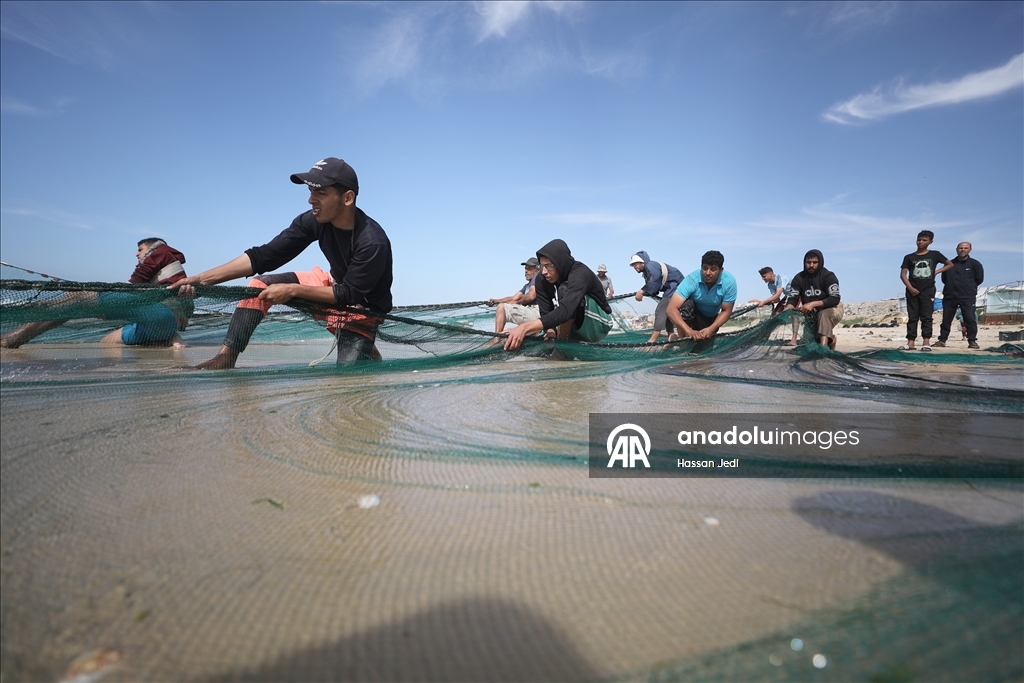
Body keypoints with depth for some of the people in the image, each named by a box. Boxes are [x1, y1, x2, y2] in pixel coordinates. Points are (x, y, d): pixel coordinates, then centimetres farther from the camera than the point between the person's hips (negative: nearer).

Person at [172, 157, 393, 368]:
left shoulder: (373, 242, -32)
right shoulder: (314, 221, -15)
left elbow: (350, 294, -27)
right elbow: (263, 257, -14)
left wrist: (292, 290, -30)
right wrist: (202, 278, -21)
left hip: (363, 307, -5)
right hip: (336, 286, 6)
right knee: (261, 285, -8)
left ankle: (367, 353, 16)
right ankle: (225, 357, -6)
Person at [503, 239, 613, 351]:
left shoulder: (580, 273, -31)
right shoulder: (542, 280, -12)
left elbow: (565, 311, -46)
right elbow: (546, 314, -14)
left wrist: (525, 327, -57)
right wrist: (552, 331, -38)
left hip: (598, 325, -6)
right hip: (577, 328, 6)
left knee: (565, 290, -33)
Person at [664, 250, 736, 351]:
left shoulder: (729, 281, -27)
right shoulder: (692, 279, -32)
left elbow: (726, 311, -16)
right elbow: (671, 309, -39)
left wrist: (711, 329, -33)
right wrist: (689, 331, -52)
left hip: (711, 319, 2)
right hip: (693, 313, -2)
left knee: (702, 350, -15)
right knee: (686, 304, -35)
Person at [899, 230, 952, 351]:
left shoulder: (934, 255, 7)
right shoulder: (909, 257, 5)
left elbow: (950, 264, 19)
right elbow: (903, 274, 0)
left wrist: (936, 272, 3)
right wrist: (910, 288, -11)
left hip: (928, 291, 0)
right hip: (912, 291, 1)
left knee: (926, 317, -3)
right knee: (912, 317, 1)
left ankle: (926, 342, -5)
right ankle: (910, 342, -1)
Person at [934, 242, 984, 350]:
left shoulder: (974, 264, 4)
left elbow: (979, 279, 7)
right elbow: (944, 279, 18)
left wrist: (969, 286, 10)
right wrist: (951, 286, 8)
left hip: (967, 297, -2)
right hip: (949, 296, 3)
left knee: (970, 319, -6)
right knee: (946, 319, 4)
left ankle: (972, 341, -1)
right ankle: (942, 340, 9)